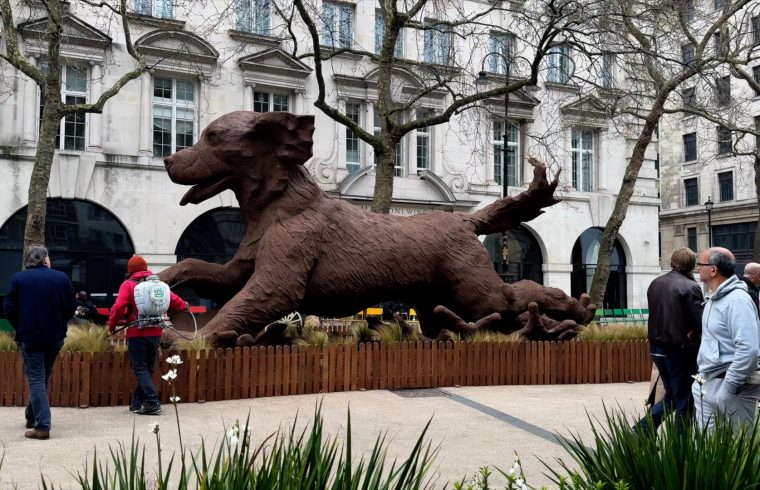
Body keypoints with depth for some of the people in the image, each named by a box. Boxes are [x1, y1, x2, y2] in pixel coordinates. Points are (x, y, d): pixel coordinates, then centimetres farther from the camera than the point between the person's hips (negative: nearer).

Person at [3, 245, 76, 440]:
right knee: (43, 377, 19)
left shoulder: (18, 278, -4)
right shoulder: (61, 277, 0)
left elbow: (9, 308, -6)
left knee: (36, 379, 0)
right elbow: (72, 307, 1)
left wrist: (20, 327, 10)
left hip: (30, 336, -2)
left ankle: (43, 426, -7)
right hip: (55, 336, 3)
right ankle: (32, 416, 30)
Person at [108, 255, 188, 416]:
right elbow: (173, 300, 12)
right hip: (156, 333, 5)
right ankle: (137, 402, 21)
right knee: (148, 368, 15)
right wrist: (184, 306, 33)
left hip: (137, 334, -4)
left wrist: (112, 325, 2)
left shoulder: (128, 284, -4)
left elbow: (119, 307, -12)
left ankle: (153, 402, -14)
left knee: (140, 369, -2)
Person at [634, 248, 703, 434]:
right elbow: (701, 322, -19)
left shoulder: (655, 284, 7)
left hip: (656, 347, 7)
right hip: (680, 350, -7)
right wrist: (690, 335, 0)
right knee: (684, 402, 6)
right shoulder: (690, 287, -15)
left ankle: (641, 430, 10)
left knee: (671, 396, 20)